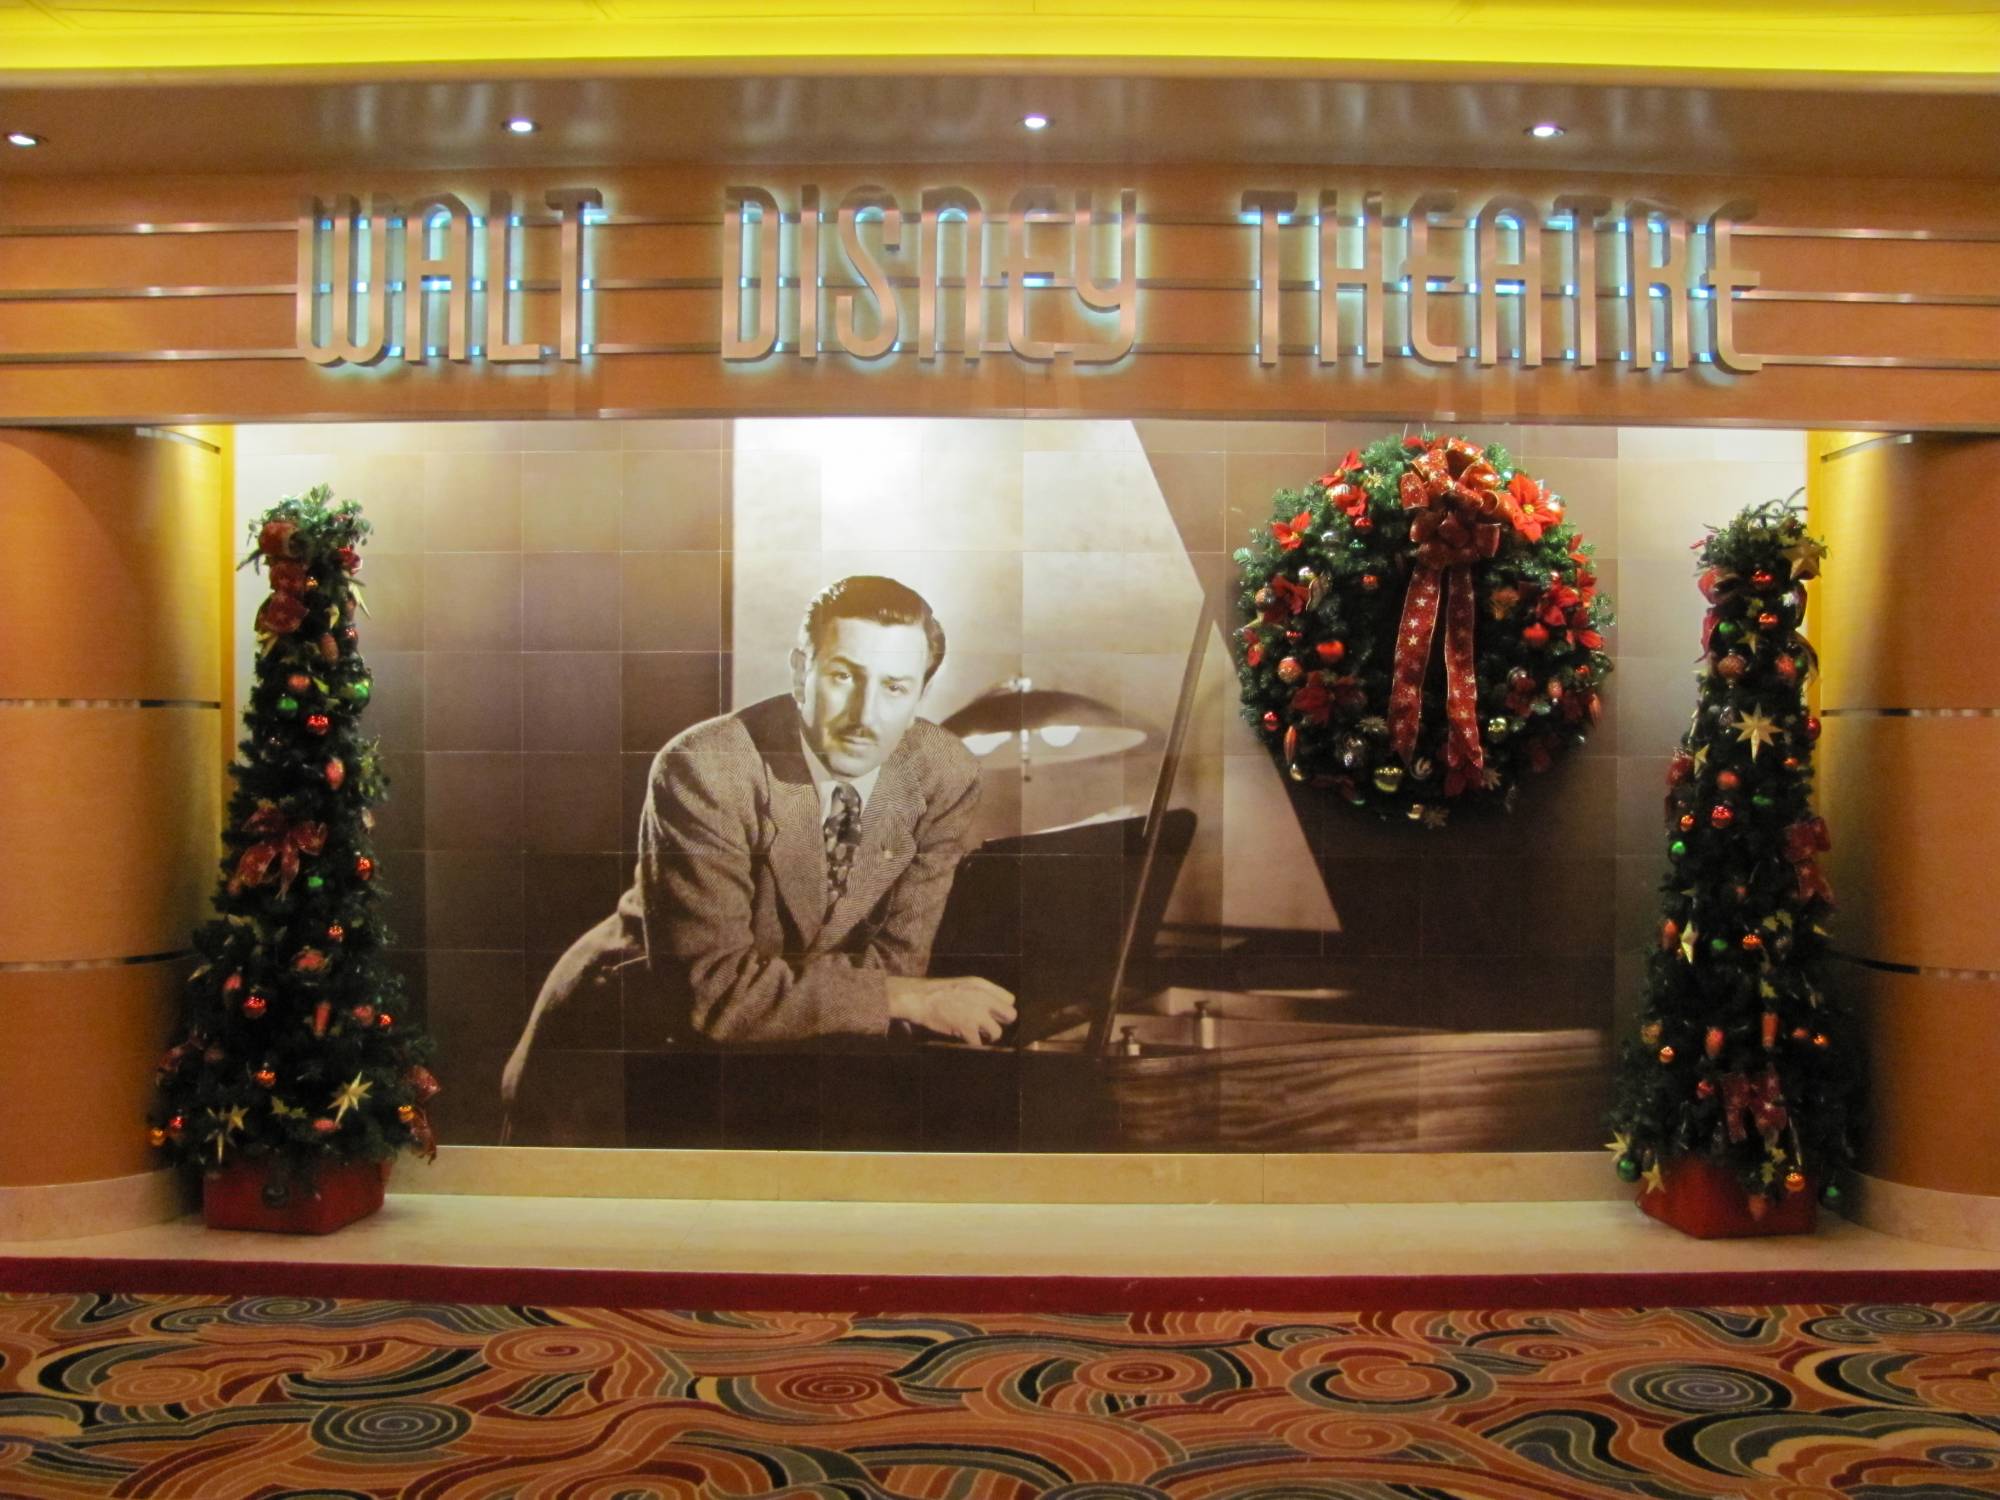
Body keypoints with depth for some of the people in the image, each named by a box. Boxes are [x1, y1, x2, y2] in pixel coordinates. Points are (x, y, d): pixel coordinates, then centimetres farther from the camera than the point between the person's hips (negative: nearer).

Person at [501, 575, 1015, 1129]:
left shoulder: (946, 775, -13)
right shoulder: (702, 770, -27)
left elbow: (898, 956, -8)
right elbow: (711, 988, -30)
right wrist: (905, 998, -32)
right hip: (648, 1019, -3)